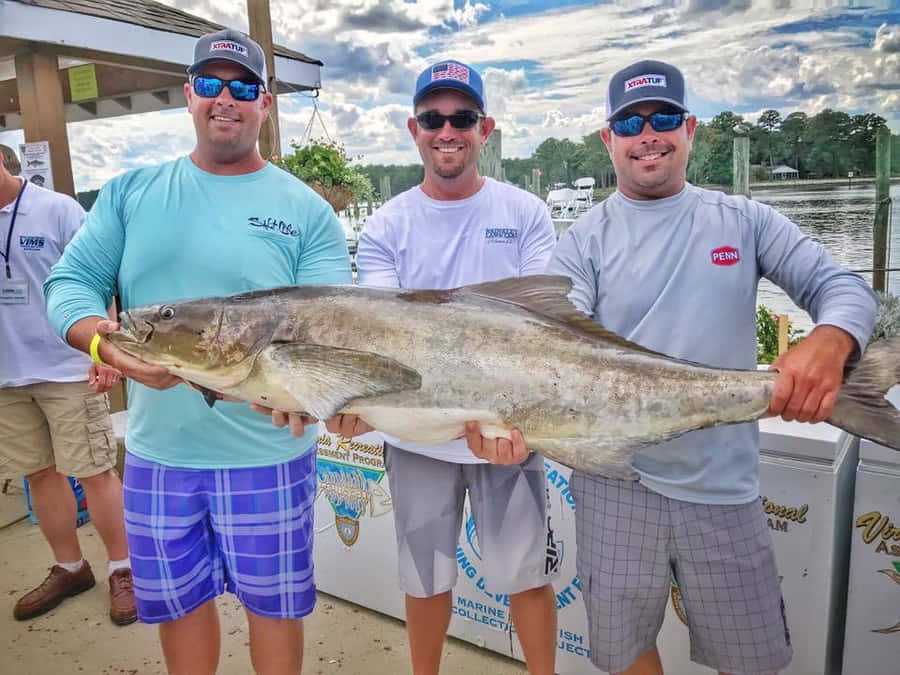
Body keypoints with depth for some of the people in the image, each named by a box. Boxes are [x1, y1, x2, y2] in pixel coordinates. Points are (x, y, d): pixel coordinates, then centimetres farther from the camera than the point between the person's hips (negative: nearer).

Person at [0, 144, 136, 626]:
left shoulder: (57, 210, -6)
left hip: (65, 370, -5)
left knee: (93, 472, 0)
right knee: (40, 475, 13)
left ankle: (122, 571, 14)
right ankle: (69, 568, 29)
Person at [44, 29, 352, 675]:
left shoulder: (307, 211, -4)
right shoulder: (130, 192, 5)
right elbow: (70, 282, 2)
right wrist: (105, 342, -20)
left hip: (266, 451, -2)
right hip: (156, 450, 3)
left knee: (273, 600, 14)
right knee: (176, 598, 20)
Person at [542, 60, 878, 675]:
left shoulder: (743, 221, 3)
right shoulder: (584, 240, -2)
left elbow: (843, 286, -3)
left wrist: (830, 341, -27)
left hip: (723, 483, 1)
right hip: (614, 479, 0)